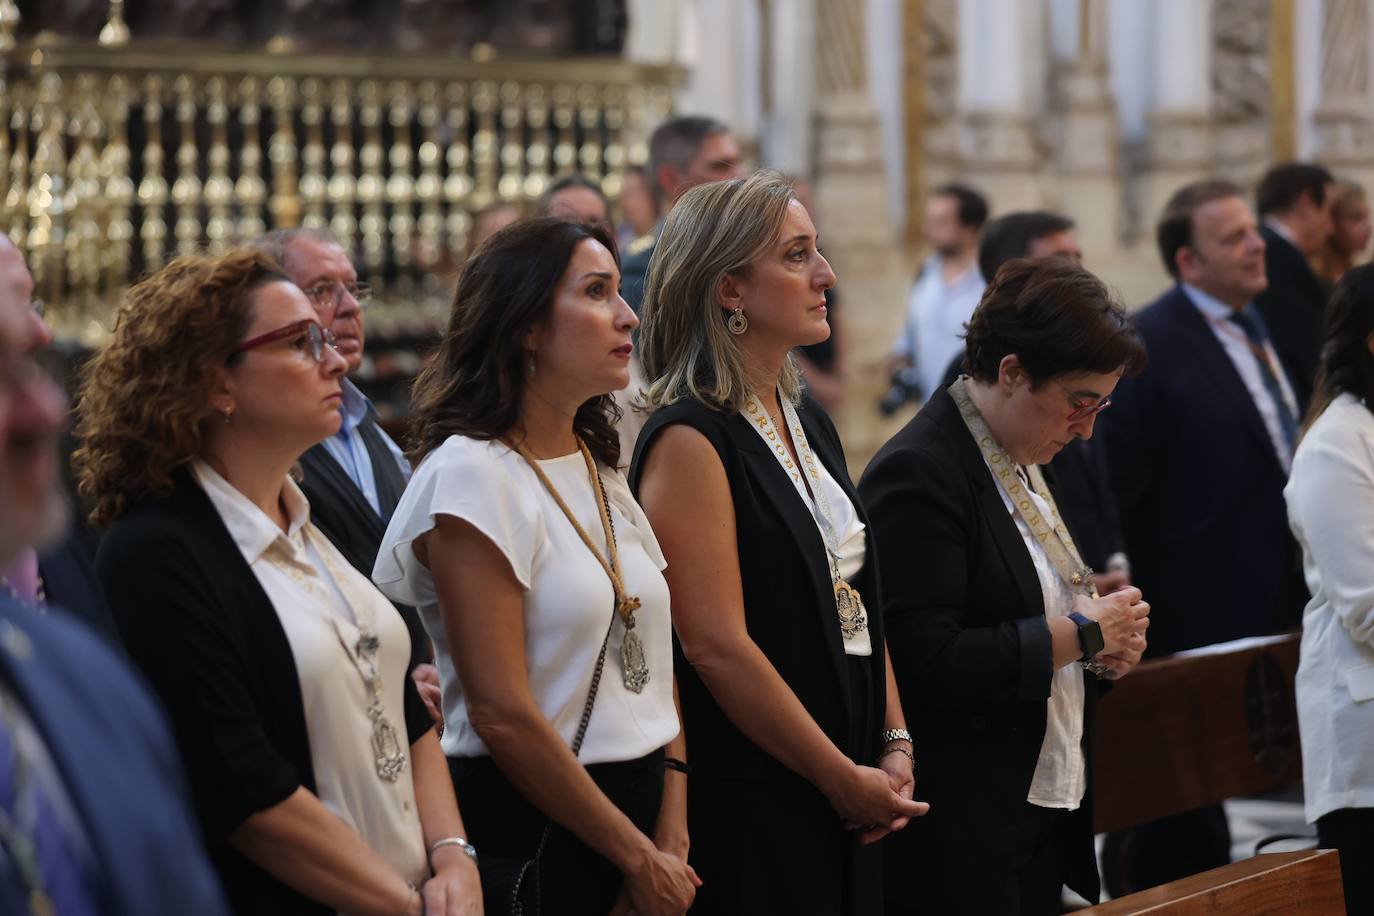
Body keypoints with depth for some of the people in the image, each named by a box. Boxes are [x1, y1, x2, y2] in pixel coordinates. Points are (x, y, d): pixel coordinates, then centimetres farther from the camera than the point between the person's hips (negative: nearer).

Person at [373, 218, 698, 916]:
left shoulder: (601, 470, 10)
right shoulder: (473, 473, -13)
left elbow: (655, 669, 8)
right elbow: (503, 716, -17)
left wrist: (670, 843, -4)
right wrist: (639, 859, -12)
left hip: (637, 800, 7)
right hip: (529, 827, -7)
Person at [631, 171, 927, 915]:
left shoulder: (809, 425, 13)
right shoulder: (691, 440, -14)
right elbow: (718, 645, -18)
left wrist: (895, 744, 4)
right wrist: (843, 778, -13)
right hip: (748, 808, -8)